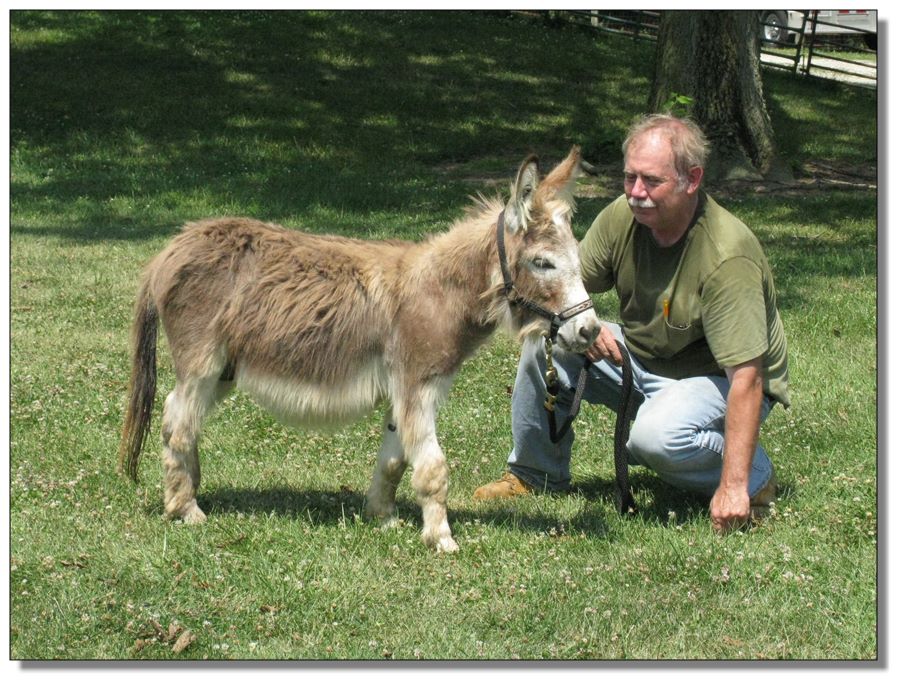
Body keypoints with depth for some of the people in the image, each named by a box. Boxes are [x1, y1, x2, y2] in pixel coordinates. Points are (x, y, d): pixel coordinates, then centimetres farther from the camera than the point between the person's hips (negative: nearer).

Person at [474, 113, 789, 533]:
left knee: (656, 435, -35)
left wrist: (734, 487, -37)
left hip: (718, 380, -6)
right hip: (640, 358, 7)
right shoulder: (623, 217, -12)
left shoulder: (727, 257, -30)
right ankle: (535, 475, 9)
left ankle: (754, 477, -5)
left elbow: (746, 376, -33)